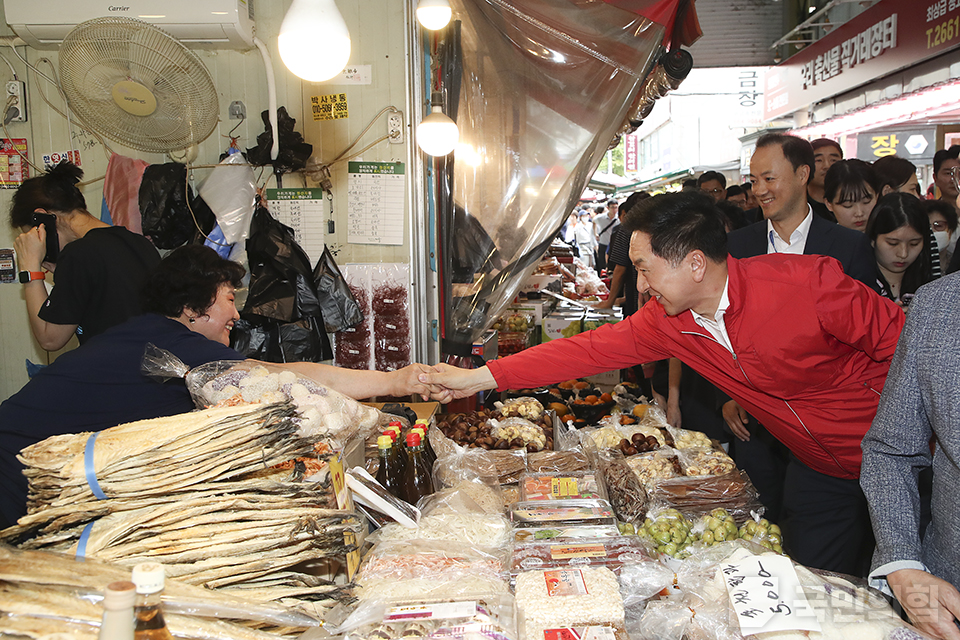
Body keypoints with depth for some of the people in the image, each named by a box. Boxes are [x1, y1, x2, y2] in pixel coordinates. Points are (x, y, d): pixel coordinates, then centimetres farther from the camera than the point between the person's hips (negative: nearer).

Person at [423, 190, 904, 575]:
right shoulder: (665, 321, -11)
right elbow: (588, 350, -7)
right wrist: (480, 377, -9)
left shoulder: (810, 282, -28)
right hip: (816, 469, 5)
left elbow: (902, 342, -18)